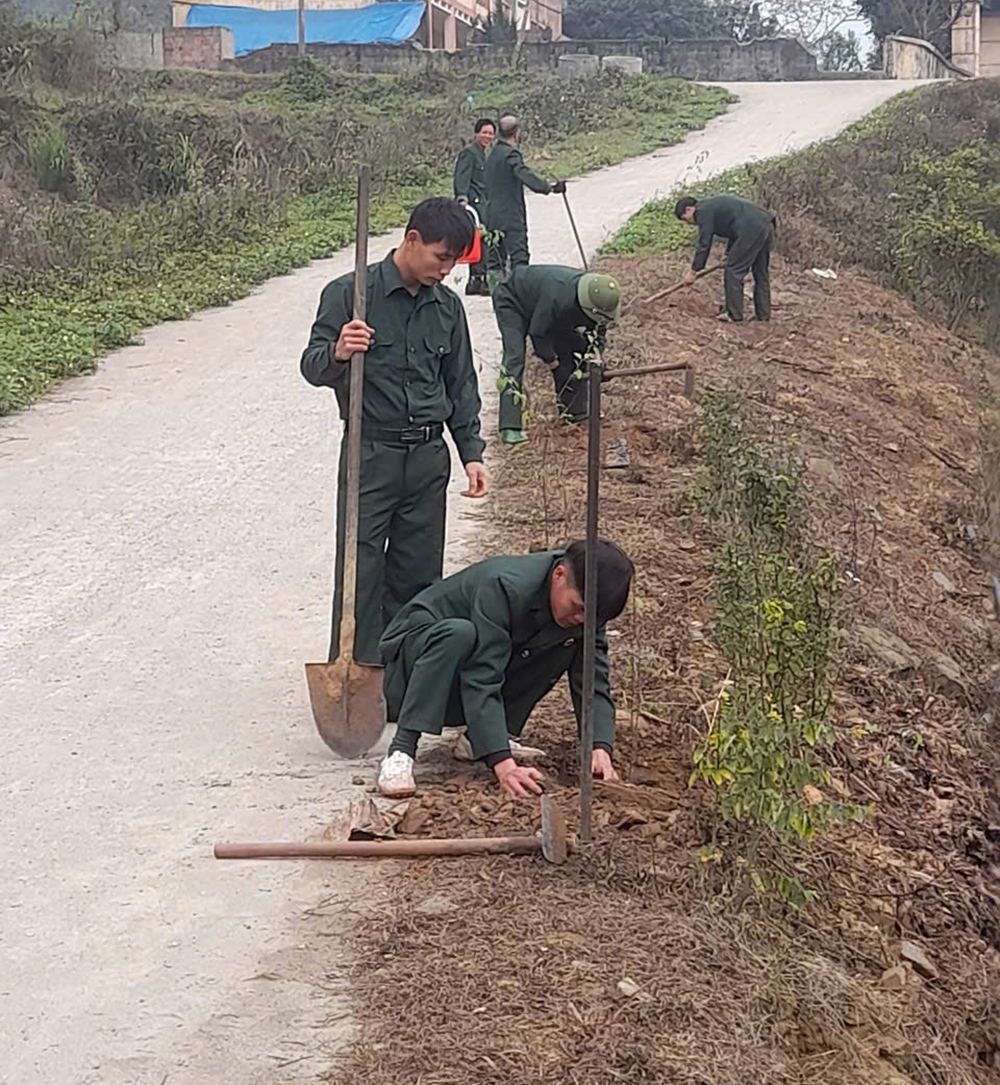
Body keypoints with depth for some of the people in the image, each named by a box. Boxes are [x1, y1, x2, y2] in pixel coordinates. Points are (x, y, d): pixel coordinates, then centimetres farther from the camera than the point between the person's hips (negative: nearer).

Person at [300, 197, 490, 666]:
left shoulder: (447, 306, 9)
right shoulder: (350, 293, -7)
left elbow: (461, 384, 17)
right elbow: (312, 367, -9)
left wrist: (471, 451, 9)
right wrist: (337, 353, -32)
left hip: (428, 456, 5)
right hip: (370, 453, -4)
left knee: (419, 575, 8)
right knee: (361, 573, -4)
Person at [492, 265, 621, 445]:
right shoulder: (557, 297, -45)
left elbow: (598, 329, -2)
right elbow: (537, 332, -30)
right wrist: (551, 361, -20)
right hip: (511, 302, -8)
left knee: (572, 352, 2)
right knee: (514, 358, -21)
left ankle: (575, 411, 15)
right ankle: (510, 427, -25)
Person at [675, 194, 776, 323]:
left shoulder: (703, 211, -2)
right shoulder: (713, 206, 27)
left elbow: (704, 244, -4)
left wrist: (693, 271, 2)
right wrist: (729, 253, 32)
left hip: (752, 229, -10)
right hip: (767, 225, 10)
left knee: (733, 270, -1)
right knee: (761, 272, 16)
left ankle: (734, 314, 1)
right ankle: (763, 314, 20)